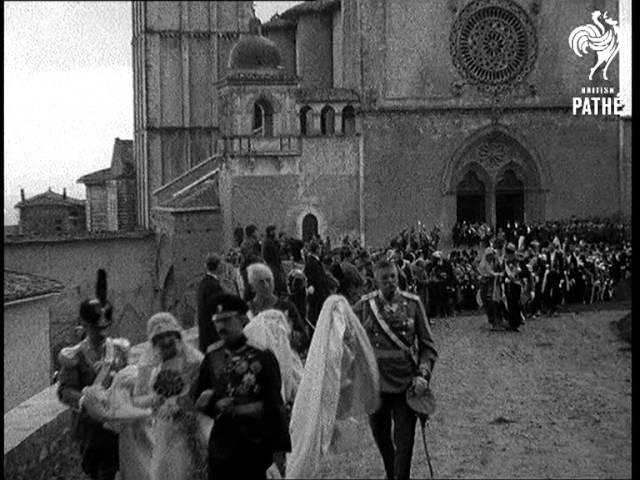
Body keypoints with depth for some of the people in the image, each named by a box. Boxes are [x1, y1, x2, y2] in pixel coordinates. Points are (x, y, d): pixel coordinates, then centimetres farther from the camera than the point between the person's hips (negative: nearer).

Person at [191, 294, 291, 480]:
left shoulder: (262, 354, -8)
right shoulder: (212, 356, 6)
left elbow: (272, 405, -10)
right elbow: (197, 397, 12)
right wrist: (215, 405, -9)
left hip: (256, 444, -4)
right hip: (222, 444, 4)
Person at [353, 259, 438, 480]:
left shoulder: (412, 303, -4)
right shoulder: (364, 306, -4)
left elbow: (427, 345, -1)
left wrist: (423, 375, -12)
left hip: (406, 384, -1)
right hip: (376, 384, 2)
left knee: (404, 440, 0)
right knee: (380, 435, 18)